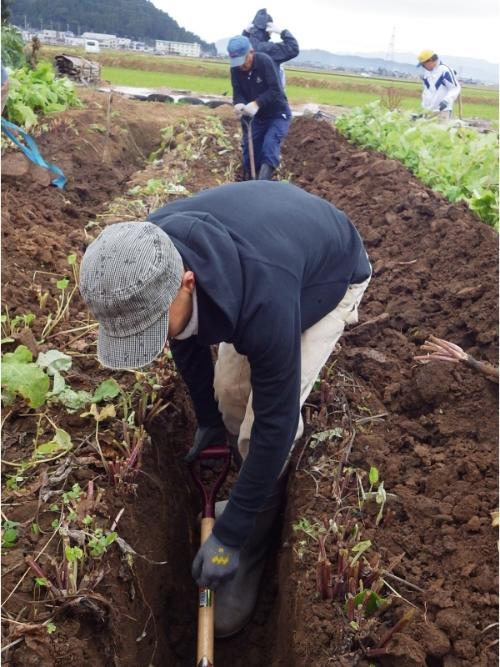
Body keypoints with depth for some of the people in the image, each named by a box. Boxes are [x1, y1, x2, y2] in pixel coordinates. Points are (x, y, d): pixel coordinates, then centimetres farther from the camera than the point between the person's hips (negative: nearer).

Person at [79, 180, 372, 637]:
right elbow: (187, 341, -6)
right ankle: (255, 493, 31)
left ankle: (251, 557, 8)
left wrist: (229, 536, -23)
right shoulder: (150, 259, -26)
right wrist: (208, 421, 6)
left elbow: (276, 421, -35)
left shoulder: (262, 300, -47)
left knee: (263, 420, -15)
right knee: (229, 388, 2)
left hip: (330, 275, -6)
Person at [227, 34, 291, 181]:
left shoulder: (264, 61, -24)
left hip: (278, 114, -6)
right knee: (249, 151, 6)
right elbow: (237, 93, -9)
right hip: (256, 117, 6)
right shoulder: (235, 69, -9)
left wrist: (256, 104, -43)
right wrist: (239, 104, -34)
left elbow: (275, 90, -29)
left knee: (269, 146, -25)